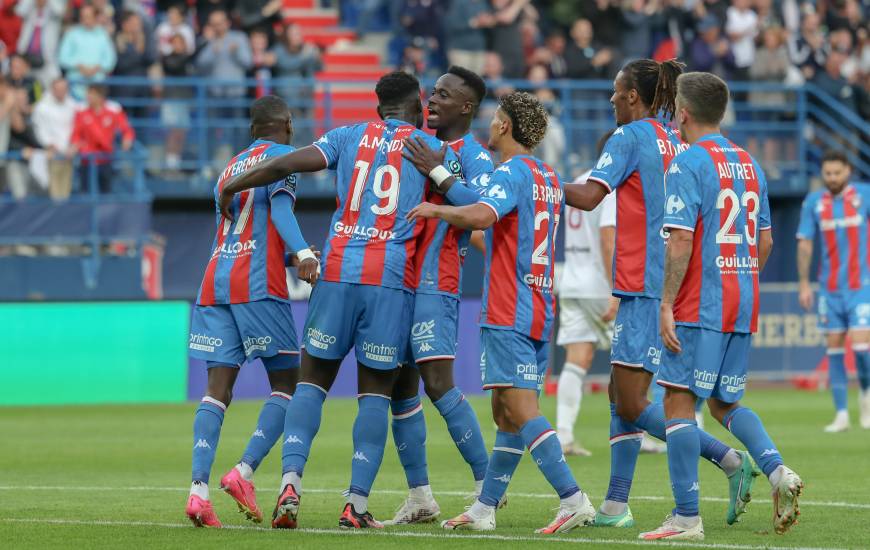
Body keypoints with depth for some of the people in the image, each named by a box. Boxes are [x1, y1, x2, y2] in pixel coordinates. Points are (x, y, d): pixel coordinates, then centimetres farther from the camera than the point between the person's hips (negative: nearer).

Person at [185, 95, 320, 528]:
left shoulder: (230, 167, 24)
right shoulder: (282, 155, 4)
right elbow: (280, 206, -14)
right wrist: (303, 253, -27)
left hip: (215, 281, 6)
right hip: (258, 283, -6)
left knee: (218, 388, 0)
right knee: (286, 384, 2)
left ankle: (198, 488, -16)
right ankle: (244, 472, -16)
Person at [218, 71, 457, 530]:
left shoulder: (350, 136, 11)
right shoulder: (432, 149, 8)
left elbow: (289, 164, 2)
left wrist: (232, 187, 13)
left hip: (339, 269, 1)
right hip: (392, 279, -1)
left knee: (313, 379, 8)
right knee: (375, 391, 4)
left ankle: (290, 481, -9)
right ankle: (357, 504, -2)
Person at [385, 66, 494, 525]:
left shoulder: (473, 156, -6)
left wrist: (438, 174, -25)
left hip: (434, 283, -8)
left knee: (438, 383, -15)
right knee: (402, 387, 7)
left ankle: (487, 483, -7)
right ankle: (419, 496, 12)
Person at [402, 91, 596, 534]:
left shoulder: (512, 172, -11)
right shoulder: (548, 177, 17)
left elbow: (480, 215, -29)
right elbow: (486, 202, 16)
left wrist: (435, 209, -13)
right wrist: (437, 173, 19)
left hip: (508, 314, -9)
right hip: (539, 311, 9)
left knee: (522, 409, -13)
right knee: (505, 413, 11)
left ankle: (573, 500, -22)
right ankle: (483, 510, 15)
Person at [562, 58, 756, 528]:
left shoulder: (630, 137, -8)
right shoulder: (677, 143, 15)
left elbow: (589, 196, -18)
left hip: (646, 286, -9)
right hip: (672, 284, 9)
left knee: (632, 403, -8)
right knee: (620, 394, 12)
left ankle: (731, 461, -13)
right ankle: (615, 507, 11)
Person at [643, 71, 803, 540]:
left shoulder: (689, 163, -10)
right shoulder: (748, 164, 13)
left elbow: (681, 240, -17)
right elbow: (765, 242, 16)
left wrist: (667, 305, -15)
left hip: (699, 307, -8)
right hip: (743, 307, 8)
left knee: (679, 402, -3)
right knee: (724, 402, 17)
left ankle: (686, 517, -6)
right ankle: (776, 470, -5)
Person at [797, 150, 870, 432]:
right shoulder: (813, 202, 4)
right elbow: (804, 244, 7)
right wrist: (804, 284, 1)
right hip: (830, 288, 2)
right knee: (834, 347, 1)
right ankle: (841, 414, 5)